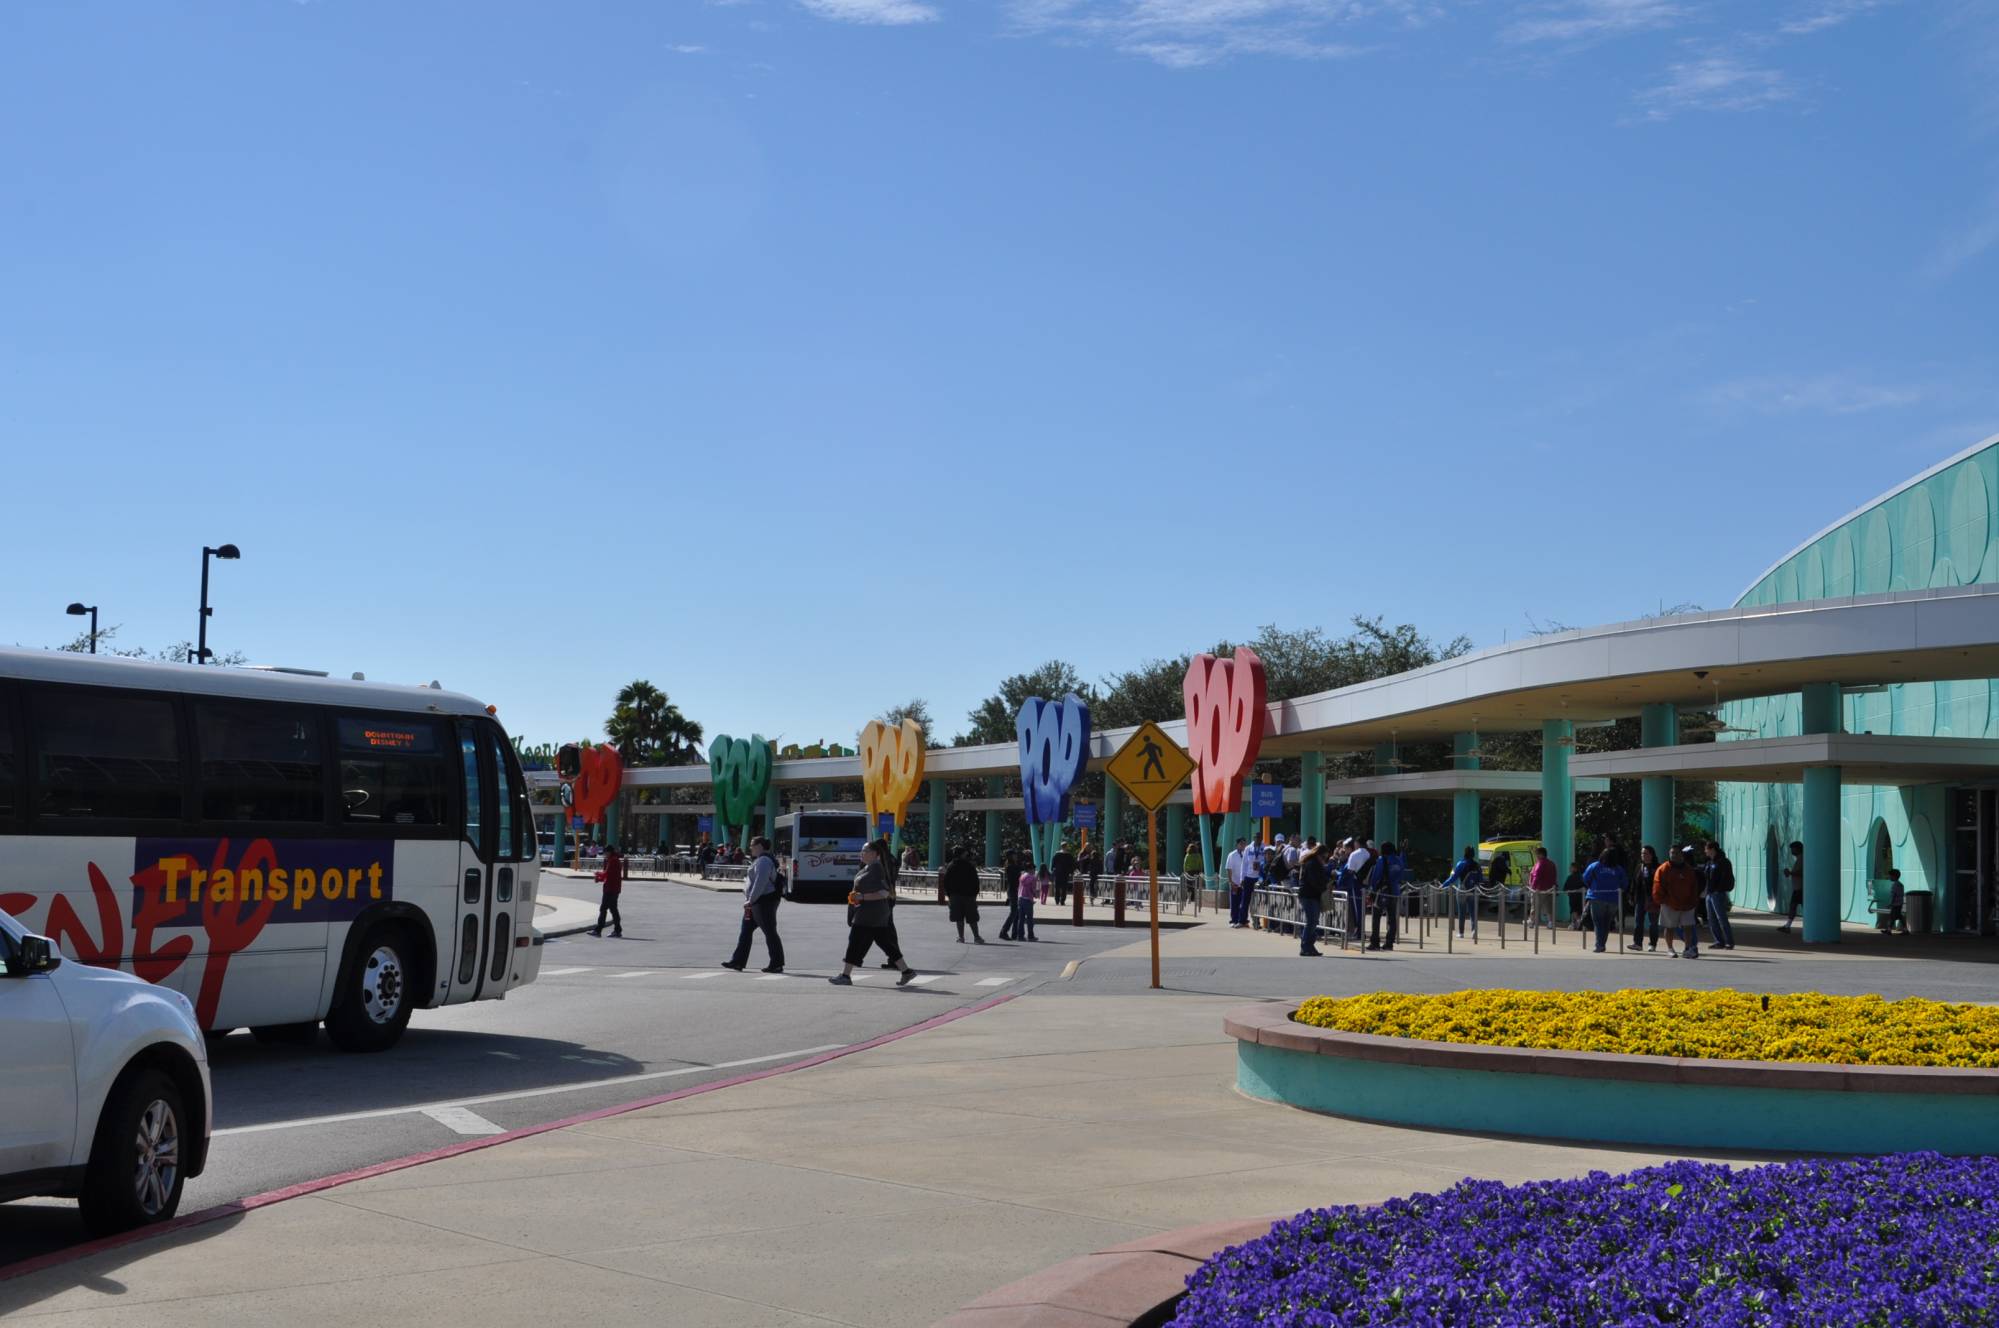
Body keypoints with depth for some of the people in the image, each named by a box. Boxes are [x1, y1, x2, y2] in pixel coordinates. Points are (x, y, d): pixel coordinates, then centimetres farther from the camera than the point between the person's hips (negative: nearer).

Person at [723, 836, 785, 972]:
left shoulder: (763, 861, -17)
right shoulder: (762, 860, 17)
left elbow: (760, 883, -25)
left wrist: (751, 900, -23)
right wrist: (750, 901, 22)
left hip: (764, 901, -11)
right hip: (757, 902, 11)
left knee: (770, 932, -4)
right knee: (746, 931, 10)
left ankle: (777, 964, 2)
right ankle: (738, 962, 12)